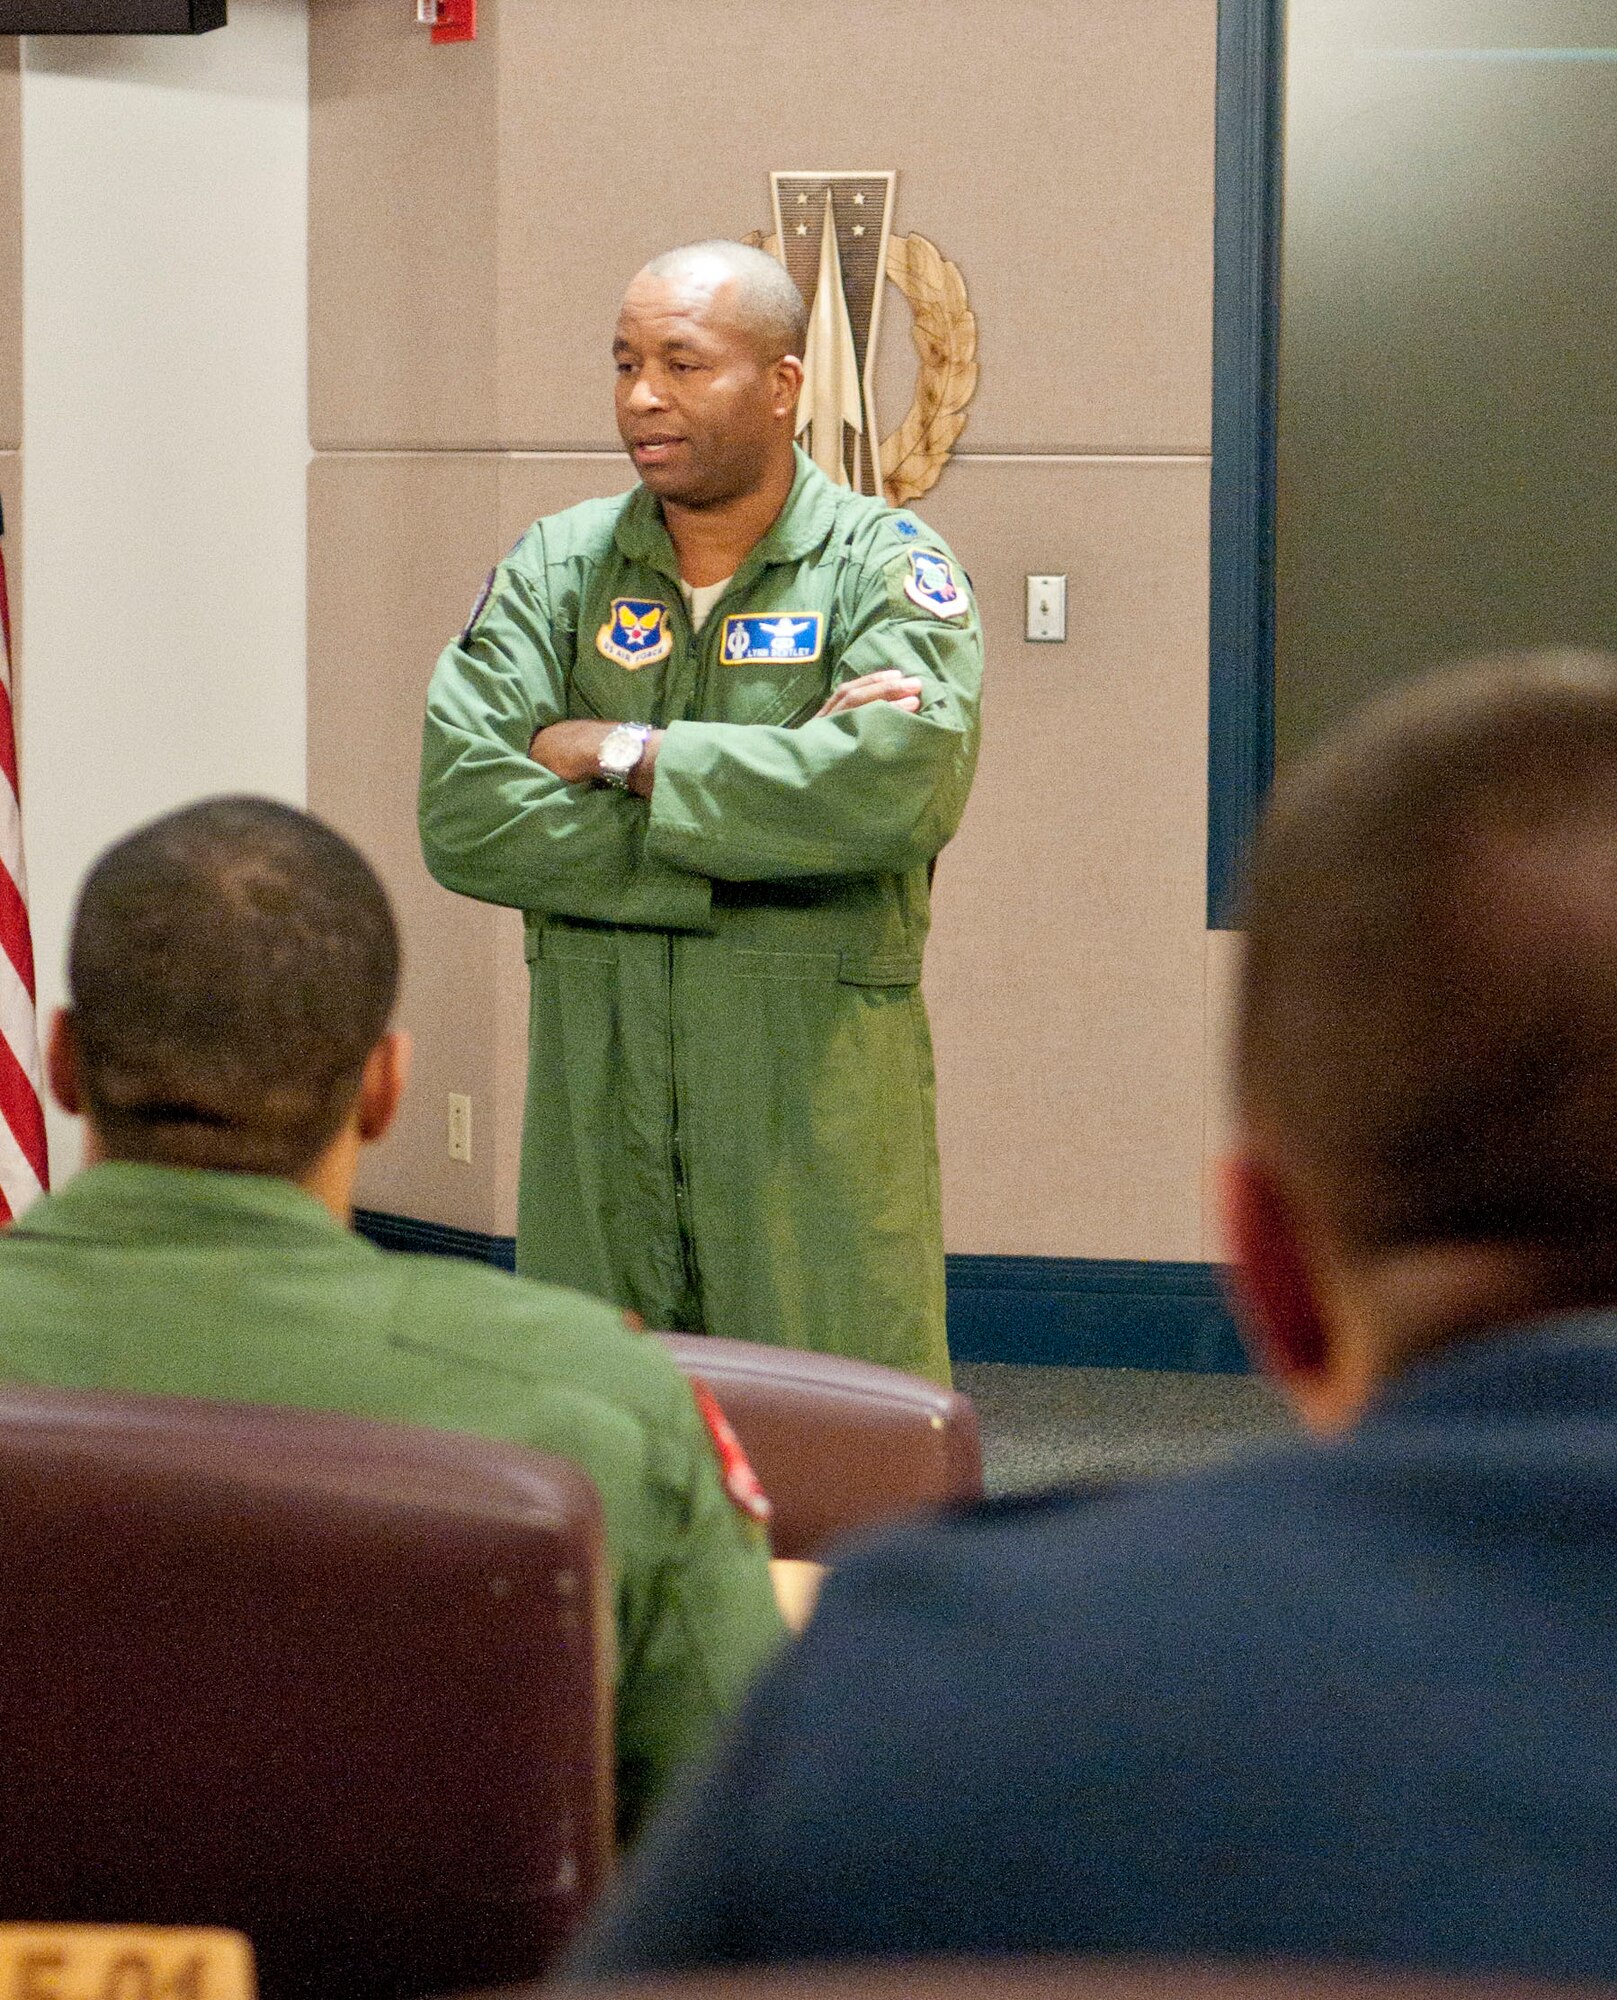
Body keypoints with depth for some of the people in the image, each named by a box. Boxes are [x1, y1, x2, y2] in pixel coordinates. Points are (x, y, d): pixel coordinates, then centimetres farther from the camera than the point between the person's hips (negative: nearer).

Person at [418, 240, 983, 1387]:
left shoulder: (889, 568, 2)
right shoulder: (556, 571, 9)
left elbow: (906, 781, -19)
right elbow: (464, 818, -5)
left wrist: (628, 756, -11)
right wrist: (753, 838, -13)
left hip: (821, 1106, -3)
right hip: (597, 1102, 3)